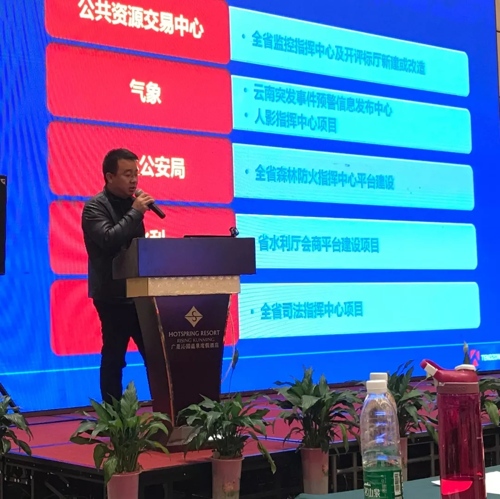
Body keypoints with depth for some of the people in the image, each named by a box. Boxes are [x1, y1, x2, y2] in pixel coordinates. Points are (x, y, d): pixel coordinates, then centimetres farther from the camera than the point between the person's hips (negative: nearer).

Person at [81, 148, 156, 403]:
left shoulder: (131, 204, 12)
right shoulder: (95, 207, -8)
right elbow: (109, 240, -25)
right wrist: (135, 213, -18)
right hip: (113, 295, -7)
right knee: (114, 357, -1)